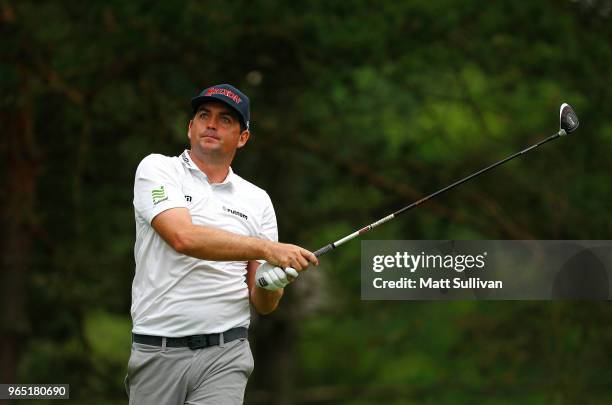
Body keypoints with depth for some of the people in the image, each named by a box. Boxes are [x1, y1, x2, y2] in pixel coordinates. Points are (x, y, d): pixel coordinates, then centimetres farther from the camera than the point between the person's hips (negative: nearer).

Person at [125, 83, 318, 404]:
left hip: (225, 355, 2)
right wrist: (266, 249, -24)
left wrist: (270, 285, -12)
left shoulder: (257, 200, 12)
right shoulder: (157, 170, 2)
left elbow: (262, 305, 12)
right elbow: (184, 238, -18)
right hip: (157, 352, -2)